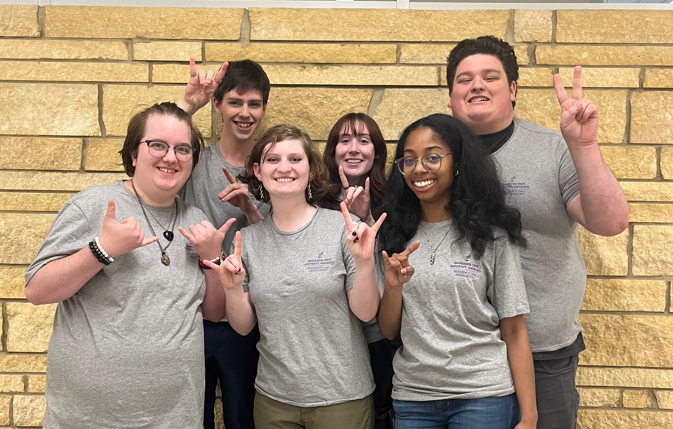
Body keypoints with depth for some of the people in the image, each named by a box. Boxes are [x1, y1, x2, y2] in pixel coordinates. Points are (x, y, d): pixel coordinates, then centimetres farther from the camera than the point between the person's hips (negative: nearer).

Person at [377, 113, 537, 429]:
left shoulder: (491, 235, -4)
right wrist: (393, 286, -14)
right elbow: (389, 330, 5)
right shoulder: (395, 237, 4)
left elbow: (514, 331, -4)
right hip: (411, 396, 3)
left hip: (484, 394, -2)